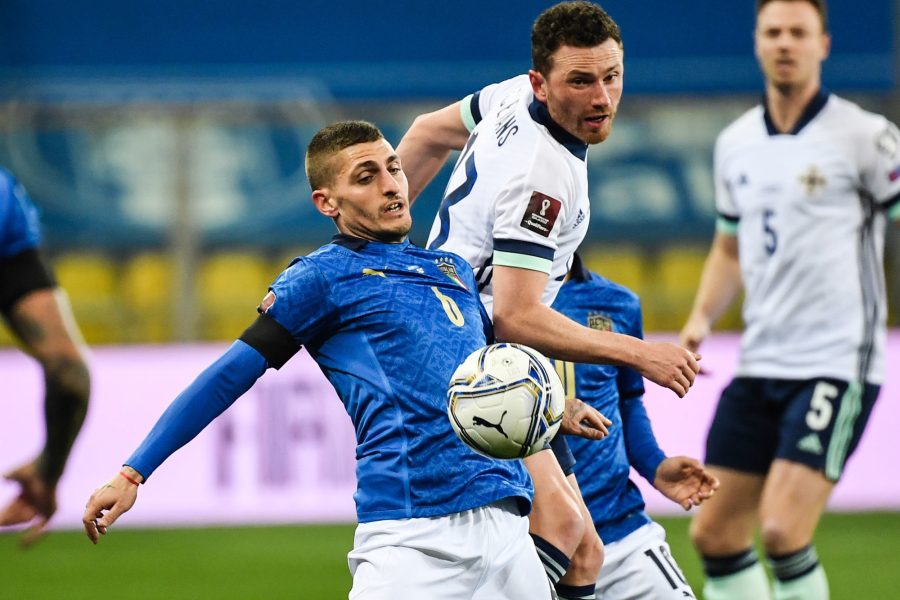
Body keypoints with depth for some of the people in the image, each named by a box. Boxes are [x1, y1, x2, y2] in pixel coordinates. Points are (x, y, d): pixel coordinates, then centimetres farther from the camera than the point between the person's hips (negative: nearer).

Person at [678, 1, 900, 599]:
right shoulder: (736, 143, 12)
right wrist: (701, 319, 9)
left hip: (838, 365, -7)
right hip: (761, 365, 7)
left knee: (783, 528, -18)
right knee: (714, 531, 5)